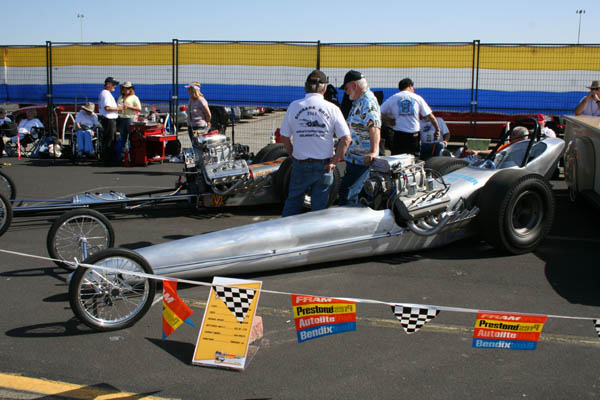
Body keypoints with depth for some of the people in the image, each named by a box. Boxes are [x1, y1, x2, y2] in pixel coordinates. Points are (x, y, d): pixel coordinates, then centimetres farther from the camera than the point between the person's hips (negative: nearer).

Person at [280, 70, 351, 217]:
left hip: (300, 165, 1)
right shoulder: (332, 108, -7)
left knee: (293, 201, 17)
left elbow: (284, 137, 2)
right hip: (324, 166, -1)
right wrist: (334, 161, -3)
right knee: (319, 208, 10)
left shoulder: (294, 106, -3)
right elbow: (346, 139, -9)